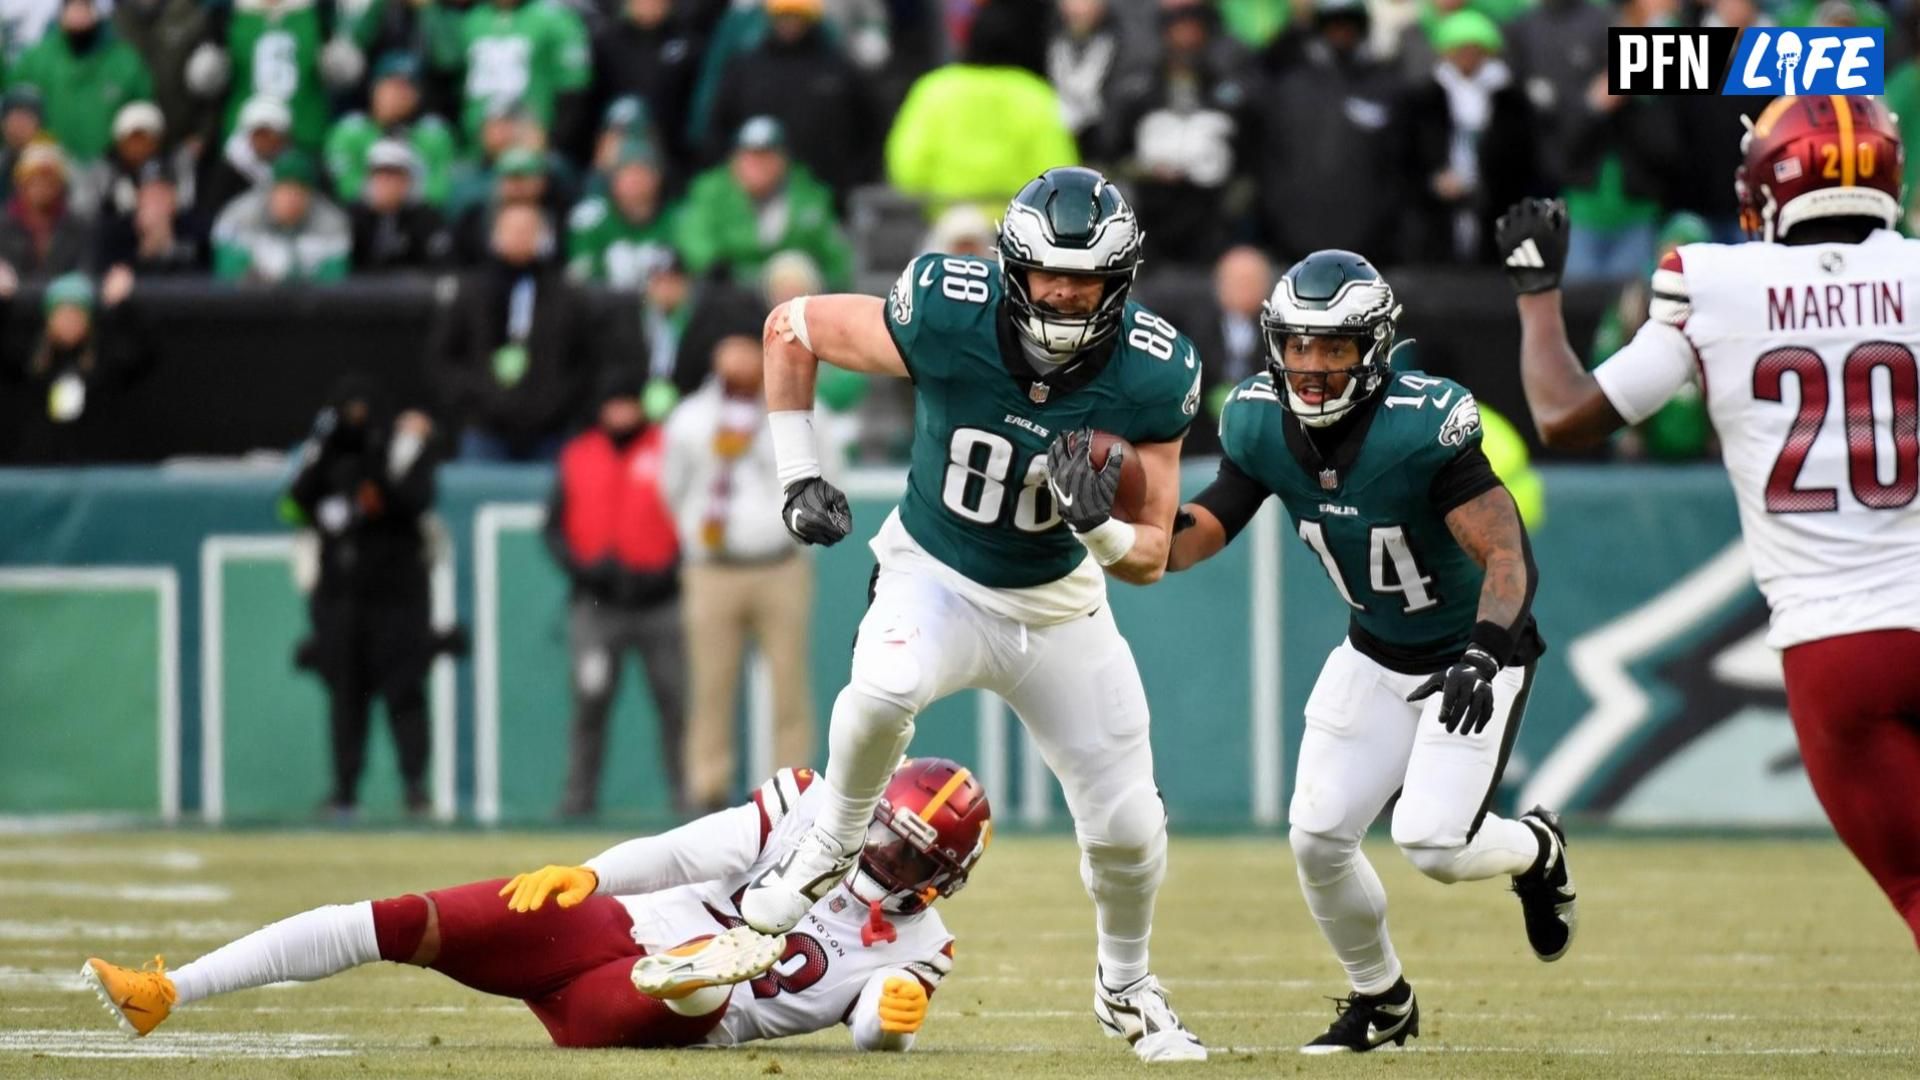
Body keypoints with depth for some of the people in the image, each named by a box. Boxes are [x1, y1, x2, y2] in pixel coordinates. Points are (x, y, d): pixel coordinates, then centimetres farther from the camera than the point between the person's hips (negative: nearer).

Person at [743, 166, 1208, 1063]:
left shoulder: (1152, 376, -20)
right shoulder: (946, 316, -26)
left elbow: (1150, 557, -12)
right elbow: (789, 328, -9)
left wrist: (1098, 525, -34)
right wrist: (799, 476, -10)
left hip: (1058, 608, 2)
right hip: (936, 577, -2)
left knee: (1127, 828, 2)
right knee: (885, 691, -36)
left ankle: (1124, 988, 33)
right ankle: (833, 846, -7)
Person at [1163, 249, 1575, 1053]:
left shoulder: (1422, 427, -29)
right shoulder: (1261, 424, -11)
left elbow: (1506, 553, -29)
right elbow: (1197, 534, -6)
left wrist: (1485, 656, -43)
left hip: (1474, 654, -6)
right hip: (1375, 654, 6)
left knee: (1432, 842, -18)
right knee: (1317, 838, -3)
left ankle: (1536, 851, 19)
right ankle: (1381, 1001, 23)